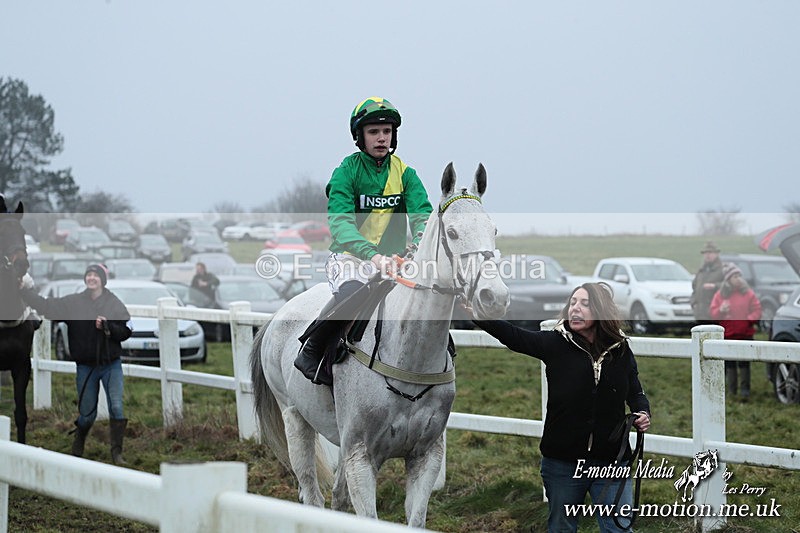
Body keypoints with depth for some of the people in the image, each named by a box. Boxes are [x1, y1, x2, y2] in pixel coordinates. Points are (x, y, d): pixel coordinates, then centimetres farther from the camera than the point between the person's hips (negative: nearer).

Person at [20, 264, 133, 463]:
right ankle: (77, 450, 32)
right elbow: (46, 306, -3)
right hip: (85, 367, 1)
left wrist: (108, 327, -19)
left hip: (111, 366, -1)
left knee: (116, 407, -12)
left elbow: (126, 331, -3)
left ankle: (117, 452, -5)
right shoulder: (73, 302, 0)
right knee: (87, 414, 8)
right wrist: (22, 289, -10)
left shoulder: (114, 303, -1)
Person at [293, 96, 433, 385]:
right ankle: (311, 349, -13)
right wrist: (373, 255, -37)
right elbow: (340, 223, -19)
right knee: (353, 292, -36)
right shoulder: (346, 172, -4)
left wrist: (421, 242, -31)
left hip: (392, 257, 5)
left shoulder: (405, 174, 8)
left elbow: (422, 215, -6)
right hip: (349, 256, -5)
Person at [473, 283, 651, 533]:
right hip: (563, 463, 0)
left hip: (610, 463, 0)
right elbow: (510, 334, -14)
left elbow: (635, 392, 15)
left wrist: (643, 413, -6)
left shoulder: (620, 351, 1)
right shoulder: (556, 344, -4)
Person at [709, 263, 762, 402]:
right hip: (727, 335, 2)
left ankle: (744, 391, -6)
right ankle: (732, 391, 14)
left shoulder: (748, 293, 3)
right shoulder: (720, 295, 7)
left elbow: (757, 310, 1)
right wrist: (721, 311, -16)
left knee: (744, 363, -6)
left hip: (745, 334, -2)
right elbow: (713, 313, 5)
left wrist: (749, 320, -16)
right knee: (730, 364, 6)